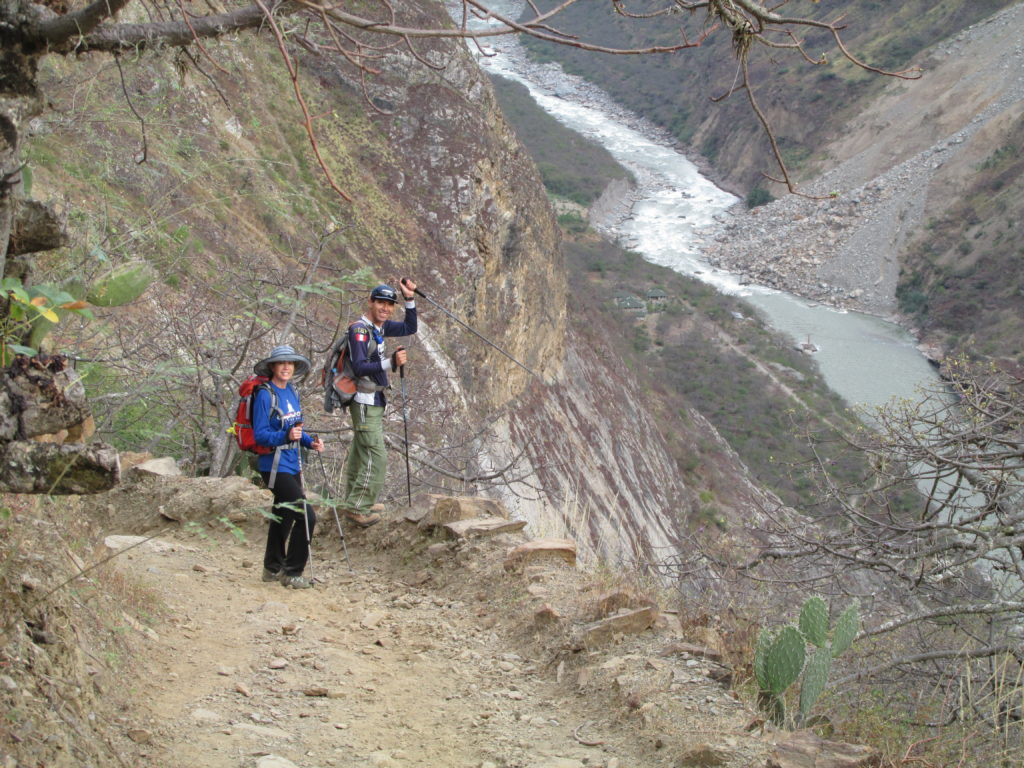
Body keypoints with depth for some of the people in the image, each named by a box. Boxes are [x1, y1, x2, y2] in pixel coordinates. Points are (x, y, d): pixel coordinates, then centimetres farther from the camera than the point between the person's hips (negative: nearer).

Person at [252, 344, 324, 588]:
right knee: (306, 516, -12)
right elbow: (260, 434, -18)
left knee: (284, 514, 18)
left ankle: (273, 568, 32)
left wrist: (310, 441, 1)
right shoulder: (265, 395, -16)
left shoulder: (292, 392, 9)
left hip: (292, 465, 9)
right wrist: (286, 436, -33)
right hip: (275, 467, -9)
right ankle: (292, 573, -2)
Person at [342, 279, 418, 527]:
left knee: (360, 453, 17)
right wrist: (390, 363, -39)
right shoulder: (360, 329, -18)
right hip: (365, 403, -10)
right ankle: (358, 507, -8)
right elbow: (359, 367, -27)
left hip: (374, 402, 10)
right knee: (376, 457, -13)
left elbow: (409, 328, 19)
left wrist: (410, 299, 7)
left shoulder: (379, 327, 8)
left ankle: (354, 503, 27)